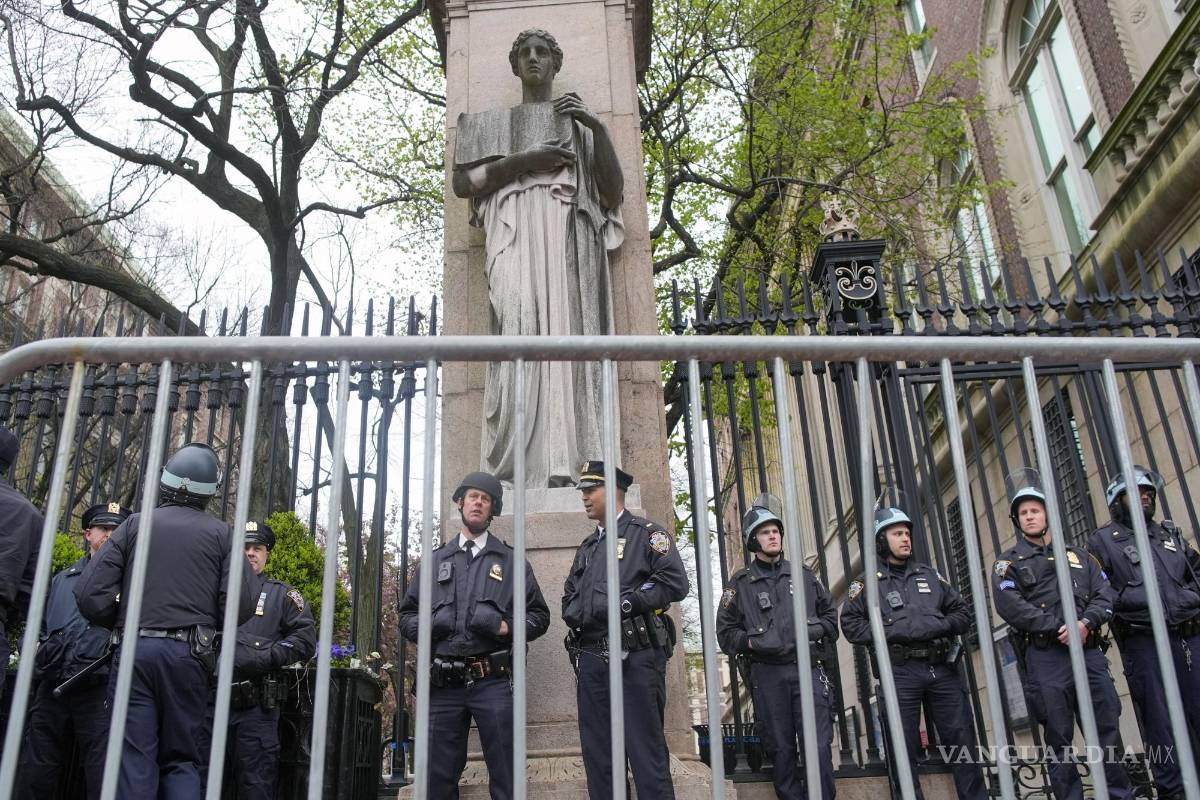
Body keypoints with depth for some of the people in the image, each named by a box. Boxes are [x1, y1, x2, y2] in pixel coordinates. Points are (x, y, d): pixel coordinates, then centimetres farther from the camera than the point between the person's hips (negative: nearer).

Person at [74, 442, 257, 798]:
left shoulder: (135, 525, 6)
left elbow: (90, 594, -1)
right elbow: (240, 605, -6)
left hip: (136, 650, 1)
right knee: (183, 760, 9)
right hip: (189, 654, 0)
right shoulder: (221, 534, 3)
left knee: (134, 759, 3)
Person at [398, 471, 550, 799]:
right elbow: (407, 615, 17)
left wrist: (507, 628, -8)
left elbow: (539, 615, 10)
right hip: (444, 683, 2)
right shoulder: (434, 561, 17)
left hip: (494, 682, -2)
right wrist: (425, 627, -4)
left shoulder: (512, 560, 12)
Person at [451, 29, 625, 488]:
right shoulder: (491, 122, 27)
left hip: (569, 232, 1)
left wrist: (599, 128, 2)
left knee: (568, 332, -19)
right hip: (515, 227, -1)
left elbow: (614, 193, 14)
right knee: (519, 327, -25)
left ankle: (565, 468, -27)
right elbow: (460, 182, 10)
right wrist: (522, 160, -1)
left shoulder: (580, 125, 29)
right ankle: (514, 468, -33)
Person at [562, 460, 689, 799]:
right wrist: (573, 613, 5)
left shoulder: (647, 534, 2)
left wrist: (626, 602, -13)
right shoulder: (587, 547, 23)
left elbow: (676, 583, -9)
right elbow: (569, 594, 27)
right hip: (592, 660, 7)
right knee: (598, 758, 10)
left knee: (647, 755, -4)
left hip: (636, 658, -7)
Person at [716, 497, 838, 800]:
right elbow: (725, 632, 6)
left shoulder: (803, 574, 14)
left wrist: (819, 630, 0)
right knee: (781, 749, 6)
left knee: (819, 747, -3)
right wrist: (750, 642, -12)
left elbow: (830, 613, 20)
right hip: (768, 674, -1)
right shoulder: (740, 583, 7)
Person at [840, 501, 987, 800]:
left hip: (942, 668, 3)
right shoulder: (868, 582, 5)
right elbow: (851, 625, -2)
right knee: (905, 749, 2)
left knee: (962, 740, 5)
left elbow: (963, 614, 15)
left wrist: (937, 625, -5)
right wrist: (892, 631, -14)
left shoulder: (929, 575, 17)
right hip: (900, 672, -3)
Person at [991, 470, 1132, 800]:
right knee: (1059, 739, 1)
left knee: (1108, 730, 4)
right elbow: (1009, 605, -8)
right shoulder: (1009, 562, 8)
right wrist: (1057, 627, -16)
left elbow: (1104, 594, 9)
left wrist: (1086, 623, -11)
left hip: (1089, 652, 3)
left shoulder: (1078, 555, 20)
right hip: (1045, 657, -3)